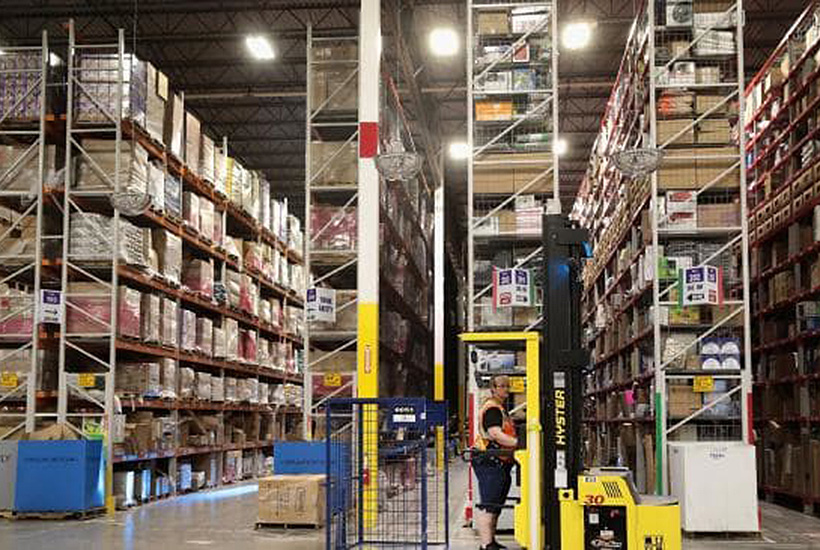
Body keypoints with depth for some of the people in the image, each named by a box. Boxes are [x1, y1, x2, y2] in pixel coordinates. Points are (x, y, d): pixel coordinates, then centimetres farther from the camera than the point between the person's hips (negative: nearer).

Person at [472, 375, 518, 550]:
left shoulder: (501, 409, 22)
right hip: (490, 462, -11)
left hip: (499, 463, 11)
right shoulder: (492, 408, -12)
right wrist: (518, 443, -26)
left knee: (496, 505, 16)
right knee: (488, 505, -12)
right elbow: (495, 434, -23)